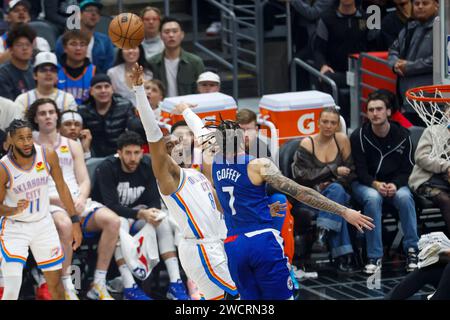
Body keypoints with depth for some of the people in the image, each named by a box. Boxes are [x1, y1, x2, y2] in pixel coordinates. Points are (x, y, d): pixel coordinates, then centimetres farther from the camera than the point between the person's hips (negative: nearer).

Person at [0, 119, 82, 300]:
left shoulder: (48, 156, -11)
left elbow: (61, 187, 3)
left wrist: (75, 222, 3)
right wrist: (15, 210, -32)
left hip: (43, 224, 4)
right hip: (15, 228, -4)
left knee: (56, 284, 12)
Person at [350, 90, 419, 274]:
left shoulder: (402, 136, 0)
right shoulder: (359, 136, -6)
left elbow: (407, 169, 2)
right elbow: (359, 171, -8)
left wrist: (395, 185, -18)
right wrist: (376, 184, -27)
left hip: (394, 183, 2)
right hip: (365, 183, -2)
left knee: (405, 197, -32)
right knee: (373, 198, -36)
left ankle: (412, 250, -24)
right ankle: (374, 257, -33)